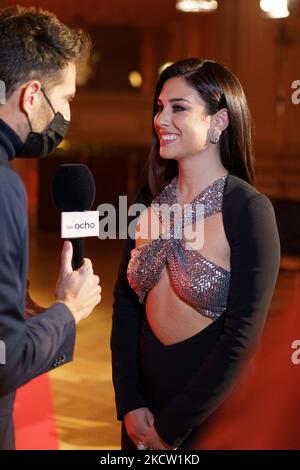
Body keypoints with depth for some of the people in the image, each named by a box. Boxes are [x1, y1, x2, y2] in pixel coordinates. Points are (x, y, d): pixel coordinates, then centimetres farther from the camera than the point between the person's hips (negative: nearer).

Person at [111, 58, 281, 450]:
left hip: (211, 415, -5)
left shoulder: (249, 209, -16)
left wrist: (170, 428, -13)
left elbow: (242, 337, -18)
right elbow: (126, 302, 4)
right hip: (146, 395, 5)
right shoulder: (150, 199, 0)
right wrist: (129, 404, -6)